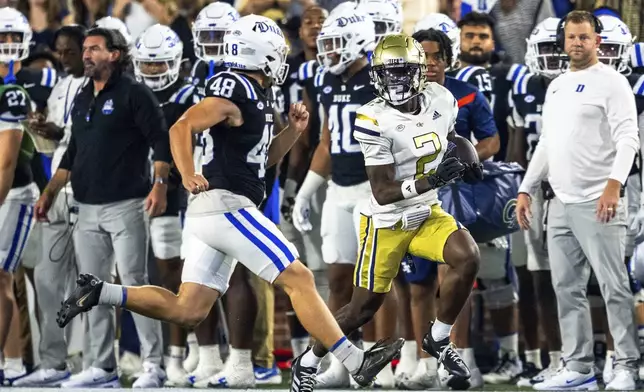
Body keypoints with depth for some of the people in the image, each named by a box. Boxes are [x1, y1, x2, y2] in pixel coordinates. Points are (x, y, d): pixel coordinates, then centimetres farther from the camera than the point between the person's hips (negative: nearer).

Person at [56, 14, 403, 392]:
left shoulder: (256, 96, 18)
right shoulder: (235, 92, -12)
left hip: (211, 214, 10)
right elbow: (182, 128, -21)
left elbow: (263, 156, 27)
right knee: (299, 279, -8)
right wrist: (189, 177, -34)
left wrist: (293, 129, 12)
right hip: (227, 207, -10)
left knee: (188, 310, 6)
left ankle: (100, 293, 4)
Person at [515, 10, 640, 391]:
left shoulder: (611, 82, -5)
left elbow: (628, 138, -15)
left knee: (614, 288, -7)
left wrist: (614, 184, -28)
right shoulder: (557, 87, 19)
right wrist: (526, 190, 17)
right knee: (567, 289, 8)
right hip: (560, 204, 8)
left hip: (597, 204, -8)